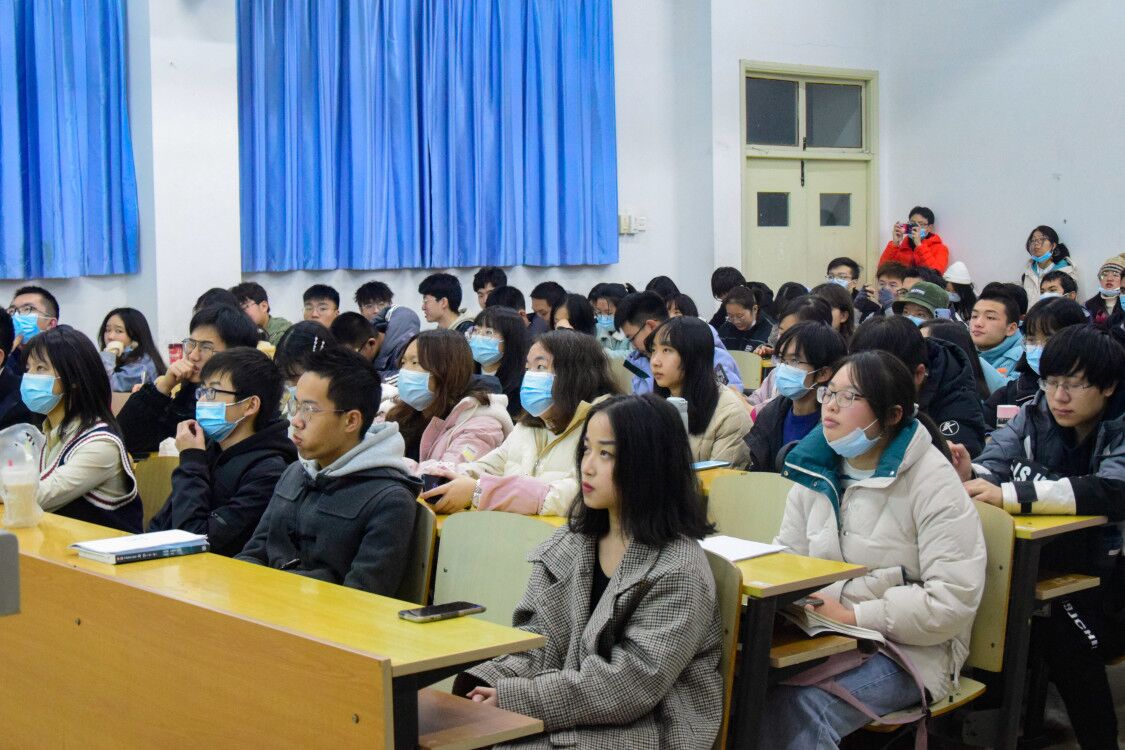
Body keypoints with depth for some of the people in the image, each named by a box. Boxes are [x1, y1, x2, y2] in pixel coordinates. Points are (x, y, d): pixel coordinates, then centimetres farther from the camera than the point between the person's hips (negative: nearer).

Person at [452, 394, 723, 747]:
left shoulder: (678, 570, -14)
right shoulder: (573, 539, 8)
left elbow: (633, 682, -19)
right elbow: (538, 633, 9)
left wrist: (515, 699, -21)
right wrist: (488, 684, -11)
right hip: (567, 717, 6)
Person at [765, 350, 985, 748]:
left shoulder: (933, 484, -11)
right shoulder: (817, 470, 9)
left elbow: (955, 600, -18)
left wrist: (854, 616, -19)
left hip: (905, 649, -5)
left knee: (799, 709, -32)